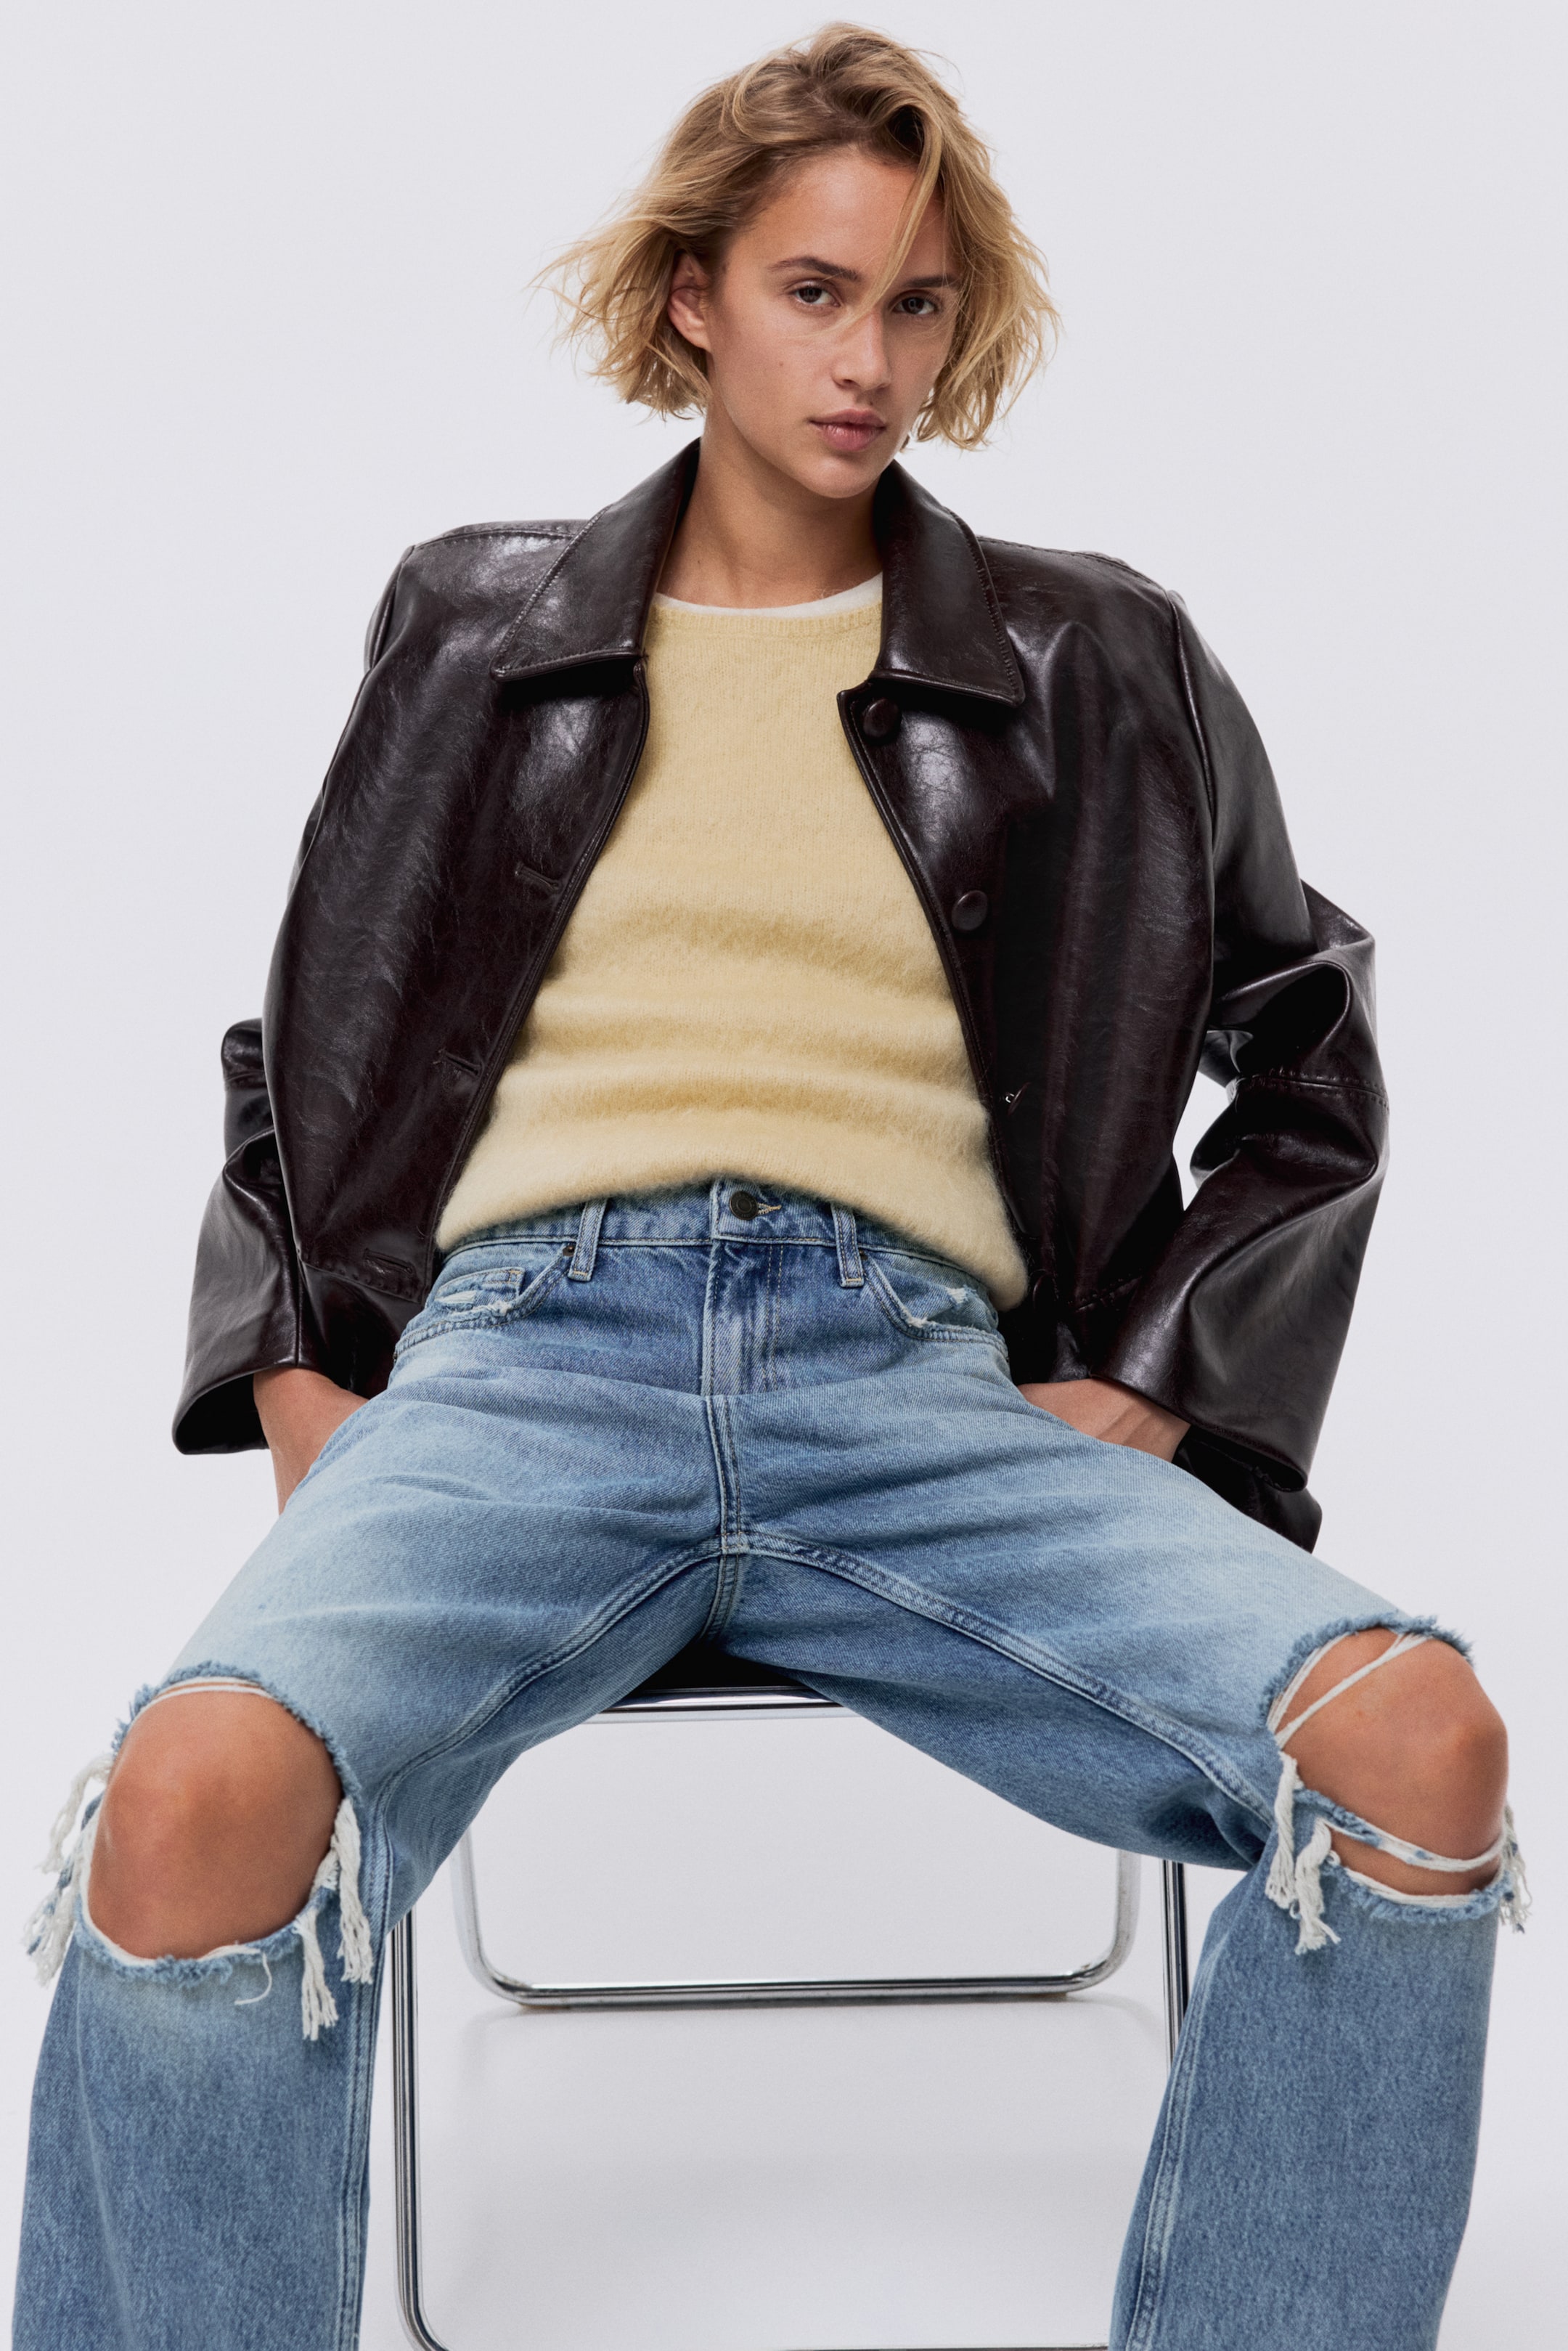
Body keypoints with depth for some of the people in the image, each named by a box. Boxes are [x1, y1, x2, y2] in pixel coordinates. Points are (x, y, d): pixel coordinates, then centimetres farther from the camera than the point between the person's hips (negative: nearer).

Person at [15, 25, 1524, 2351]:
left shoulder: (1098, 662, 17)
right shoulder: (474, 627, 19)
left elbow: (1310, 1066, 21)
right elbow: (301, 1055, 24)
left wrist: (1141, 1395, 7)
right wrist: (295, 1379, 7)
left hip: (918, 1384, 1)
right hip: (527, 1355, 0)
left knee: (1417, 1740, -27)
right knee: (197, 1801, -33)